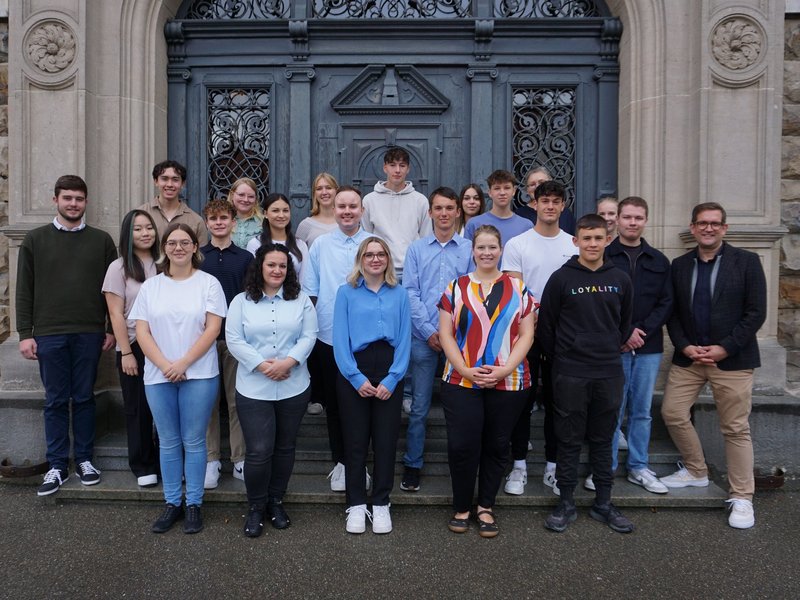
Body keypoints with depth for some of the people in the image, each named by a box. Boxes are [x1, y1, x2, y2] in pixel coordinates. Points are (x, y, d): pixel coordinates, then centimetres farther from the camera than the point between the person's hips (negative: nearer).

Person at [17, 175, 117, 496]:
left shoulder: (102, 240, 6)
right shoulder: (35, 239, 5)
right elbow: (25, 289, 4)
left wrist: (112, 329, 2)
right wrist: (25, 333, -1)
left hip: (90, 333, 0)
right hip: (49, 334, 0)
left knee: (84, 398, 8)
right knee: (55, 401, 7)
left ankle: (84, 459, 20)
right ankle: (57, 465, 17)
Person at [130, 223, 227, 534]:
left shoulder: (208, 283, 0)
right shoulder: (150, 286, 9)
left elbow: (212, 328, -7)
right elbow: (141, 331, 3)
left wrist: (183, 364, -12)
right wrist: (164, 365, -10)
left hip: (198, 375, -3)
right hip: (158, 376, 3)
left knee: (194, 441, 4)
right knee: (168, 442, 11)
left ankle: (193, 504, 16)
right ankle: (172, 503, 23)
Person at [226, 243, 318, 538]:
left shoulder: (301, 300, 5)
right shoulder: (241, 301, 2)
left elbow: (309, 336, -1)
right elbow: (234, 340, -4)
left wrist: (288, 362, -17)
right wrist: (262, 365, -16)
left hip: (294, 388, 2)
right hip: (253, 389, -2)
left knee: (285, 447, 13)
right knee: (259, 451, -4)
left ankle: (276, 502, 31)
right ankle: (256, 507, 18)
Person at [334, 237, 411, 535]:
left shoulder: (399, 294, 8)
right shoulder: (347, 293, 5)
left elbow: (405, 339, 3)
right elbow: (340, 339, -1)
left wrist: (392, 379, -8)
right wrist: (357, 378, -11)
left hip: (389, 372, 1)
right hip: (353, 372, -1)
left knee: (386, 440, 5)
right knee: (355, 440, 5)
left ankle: (381, 504, 19)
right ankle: (356, 505, 18)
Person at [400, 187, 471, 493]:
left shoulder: (469, 249, 4)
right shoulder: (416, 249, 6)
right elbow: (410, 293, 1)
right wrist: (429, 331, -8)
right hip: (424, 338, 0)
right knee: (419, 406, 6)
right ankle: (412, 466, 19)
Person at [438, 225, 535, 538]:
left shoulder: (517, 288, 7)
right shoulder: (456, 288, 6)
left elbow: (526, 334, 3)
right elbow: (445, 334, 1)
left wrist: (505, 370, -10)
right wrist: (465, 370, -11)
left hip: (508, 383, 1)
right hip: (461, 382, -1)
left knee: (496, 446, 9)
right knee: (462, 446, -2)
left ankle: (486, 507, 25)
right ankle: (461, 508, 17)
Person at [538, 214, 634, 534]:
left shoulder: (620, 280, 7)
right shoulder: (561, 278, -3)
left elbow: (625, 324, 17)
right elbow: (545, 326, 1)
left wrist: (611, 351, 13)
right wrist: (560, 359, 4)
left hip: (609, 374, 3)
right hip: (570, 375, -3)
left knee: (603, 440, 13)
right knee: (569, 441, 6)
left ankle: (603, 503, 25)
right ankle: (566, 503, 18)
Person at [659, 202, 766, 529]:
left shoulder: (746, 262, -3)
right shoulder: (680, 265, 7)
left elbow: (755, 313, -7)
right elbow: (672, 313, 7)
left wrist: (724, 348, -14)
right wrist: (685, 346, -7)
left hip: (732, 359, -4)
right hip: (688, 356, 4)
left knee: (735, 428, 2)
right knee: (672, 413, 4)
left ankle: (741, 498, 16)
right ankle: (696, 471, 27)